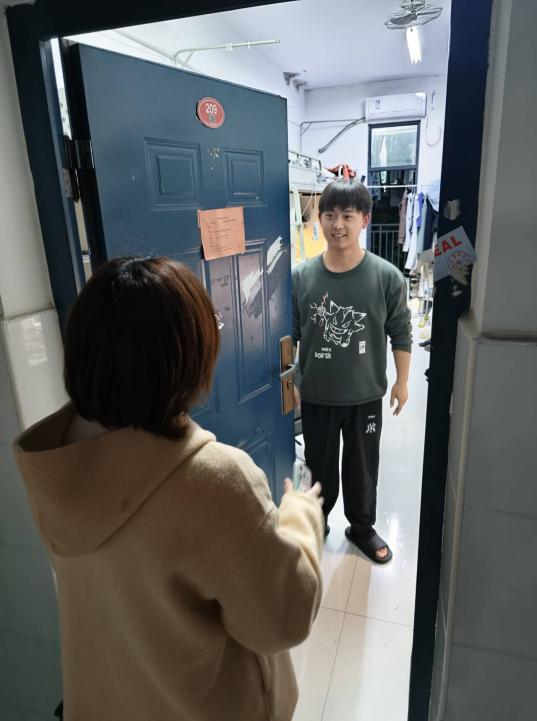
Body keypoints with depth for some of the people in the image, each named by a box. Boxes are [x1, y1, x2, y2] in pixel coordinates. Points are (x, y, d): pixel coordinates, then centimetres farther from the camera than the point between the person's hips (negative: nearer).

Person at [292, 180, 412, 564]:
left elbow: (401, 333, -2)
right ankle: (316, 521, 43)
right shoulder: (301, 276, -9)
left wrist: (403, 381, 3)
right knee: (319, 463, 18)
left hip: (366, 395, 0)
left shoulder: (387, 277, -13)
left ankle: (362, 527, 41)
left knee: (362, 465, 17)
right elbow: (291, 333, 0)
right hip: (316, 395, 1)